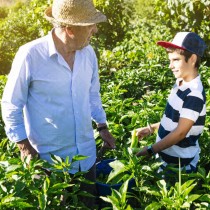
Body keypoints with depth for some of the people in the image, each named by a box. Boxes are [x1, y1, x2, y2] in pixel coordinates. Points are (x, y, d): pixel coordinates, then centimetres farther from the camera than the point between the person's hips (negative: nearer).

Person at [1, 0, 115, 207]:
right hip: (50, 158, -5)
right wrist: (25, 146, -12)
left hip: (87, 154, 5)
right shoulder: (30, 55, -19)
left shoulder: (88, 53, -2)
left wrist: (102, 127, 11)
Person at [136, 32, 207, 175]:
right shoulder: (180, 83, 2)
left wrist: (150, 150, -19)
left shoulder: (194, 95, -25)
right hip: (166, 157, 8)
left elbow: (180, 133, -25)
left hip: (180, 165, -8)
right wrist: (151, 128, 10)